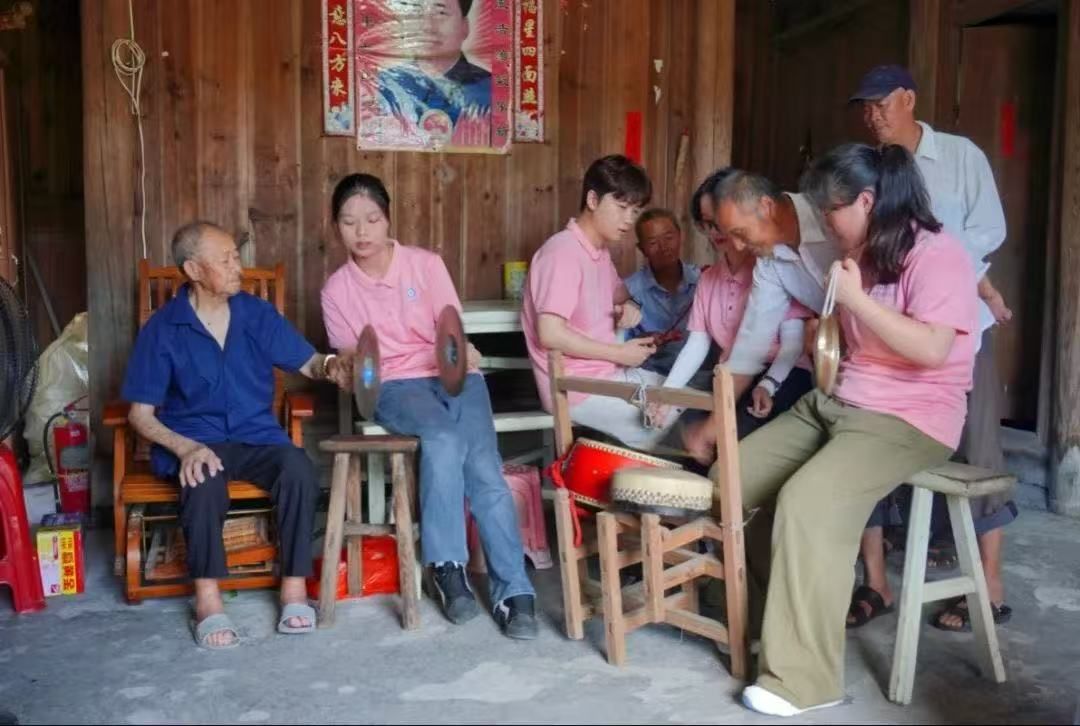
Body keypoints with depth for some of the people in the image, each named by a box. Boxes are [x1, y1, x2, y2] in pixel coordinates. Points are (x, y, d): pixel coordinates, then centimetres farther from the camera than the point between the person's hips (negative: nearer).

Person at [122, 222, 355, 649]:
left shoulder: (258, 314, 5)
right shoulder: (161, 329, -3)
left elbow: (305, 362, 7)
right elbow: (140, 414, -4)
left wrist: (330, 367, -18)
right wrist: (185, 447, -22)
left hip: (257, 437, 2)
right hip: (194, 442, -2)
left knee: (298, 467, -30)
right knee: (204, 479, -37)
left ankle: (294, 589, -20)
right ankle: (208, 601, -26)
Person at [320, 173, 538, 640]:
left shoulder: (426, 264, 5)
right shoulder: (336, 289, 8)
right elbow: (349, 360, 8)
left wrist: (463, 356, -22)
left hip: (452, 376, 1)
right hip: (394, 387, 0)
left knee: (482, 464, -25)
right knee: (441, 439, -34)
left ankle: (513, 591, -21)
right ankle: (448, 567, -23)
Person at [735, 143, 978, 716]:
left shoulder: (936, 254, -12)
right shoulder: (860, 254, 14)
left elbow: (931, 350, -26)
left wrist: (855, 299, -22)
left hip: (907, 420, -9)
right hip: (833, 403, 9)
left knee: (805, 502, -30)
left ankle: (803, 678, -18)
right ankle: (767, 620, 9)